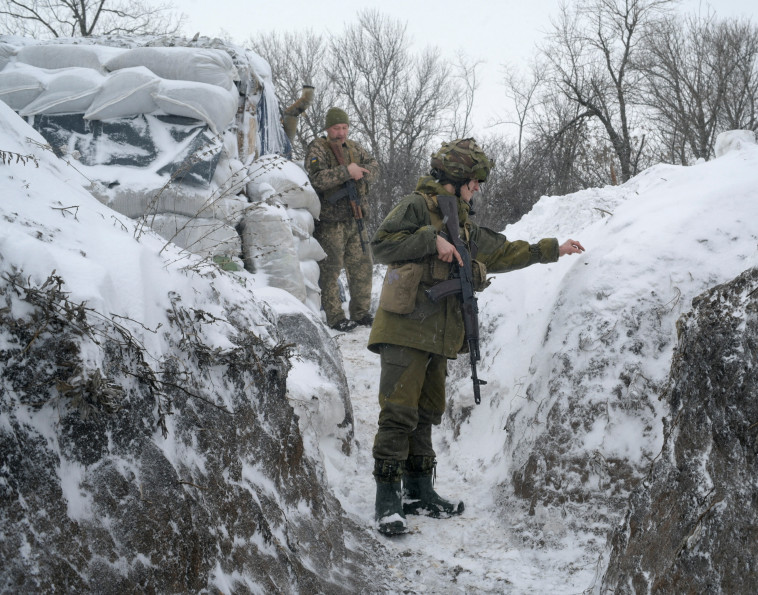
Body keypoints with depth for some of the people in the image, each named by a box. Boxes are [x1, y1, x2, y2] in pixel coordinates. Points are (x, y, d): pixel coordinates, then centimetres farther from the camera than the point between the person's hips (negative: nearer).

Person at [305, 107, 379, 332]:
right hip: (329, 222, -7)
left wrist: (362, 173, -7)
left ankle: (361, 312, 22)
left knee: (362, 266, 11)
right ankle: (334, 317, 5)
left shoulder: (353, 147, 14)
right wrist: (347, 172, -26)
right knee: (330, 270, -2)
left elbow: (374, 165, 14)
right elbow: (318, 178, -23)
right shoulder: (317, 149, -8)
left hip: (354, 220, 7)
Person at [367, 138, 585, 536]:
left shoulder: (464, 226, 21)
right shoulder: (416, 207, -5)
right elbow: (381, 245, -16)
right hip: (405, 329, -9)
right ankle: (387, 501, -9)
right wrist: (432, 240, -19)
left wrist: (553, 250, 30)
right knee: (399, 413, -11)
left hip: (440, 335, 9)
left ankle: (418, 492, 20)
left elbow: (504, 252, 29)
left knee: (426, 414, 12)